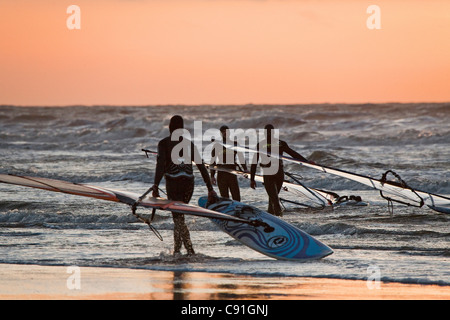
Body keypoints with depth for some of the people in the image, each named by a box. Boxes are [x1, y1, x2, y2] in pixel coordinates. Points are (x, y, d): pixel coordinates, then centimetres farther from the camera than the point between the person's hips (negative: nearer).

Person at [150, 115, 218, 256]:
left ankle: (190, 249, -17)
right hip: (189, 182, 4)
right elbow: (201, 166, 9)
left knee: (178, 218, -4)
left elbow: (160, 165, -14)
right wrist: (210, 188, 10)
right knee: (179, 215, 21)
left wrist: (156, 185, -20)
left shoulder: (164, 143, 0)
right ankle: (177, 249, 22)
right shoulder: (189, 143, 12)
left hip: (173, 182, -4)